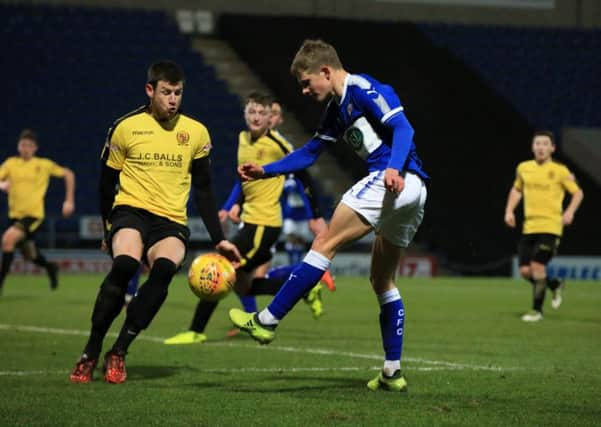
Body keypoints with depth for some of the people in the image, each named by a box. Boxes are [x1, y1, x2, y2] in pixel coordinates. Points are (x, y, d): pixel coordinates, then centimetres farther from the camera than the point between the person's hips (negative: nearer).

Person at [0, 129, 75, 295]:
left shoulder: (43, 165, -3)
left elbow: (68, 174, 7)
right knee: (29, 255, 15)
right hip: (15, 214, 4)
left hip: (33, 214, -4)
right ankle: (50, 267, 49)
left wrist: (69, 201, 3)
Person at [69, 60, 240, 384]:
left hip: (171, 222, 2)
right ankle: (90, 354, -19)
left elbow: (203, 190, 15)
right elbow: (107, 181, 10)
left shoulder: (196, 132, 8)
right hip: (131, 211, -2)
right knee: (125, 265, -34)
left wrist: (218, 239, 10)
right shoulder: (126, 127, 2)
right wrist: (109, 228, 5)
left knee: (164, 269, -32)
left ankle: (118, 352, -20)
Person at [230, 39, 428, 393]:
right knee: (383, 281, 15)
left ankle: (267, 321, -11)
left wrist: (394, 168, -31)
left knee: (325, 243, -10)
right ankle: (393, 373, 14)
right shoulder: (337, 109, 24)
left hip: (394, 181, -10)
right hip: (413, 192, 10)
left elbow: (403, 127, -15)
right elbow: (309, 153, 32)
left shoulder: (363, 89, -4)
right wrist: (264, 171, 25)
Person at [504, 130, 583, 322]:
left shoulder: (560, 171, -4)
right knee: (525, 270, 0)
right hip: (529, 226, 5)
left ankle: (537, 310, 0)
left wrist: (570, 211, -10)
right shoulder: (523, 168, 8)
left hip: (550, 226, -5)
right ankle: (555, 285, 29)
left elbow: (578, 192, 5)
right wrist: (509, 211, 11)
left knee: (537, 265, -15)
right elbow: (516, 190, 24)